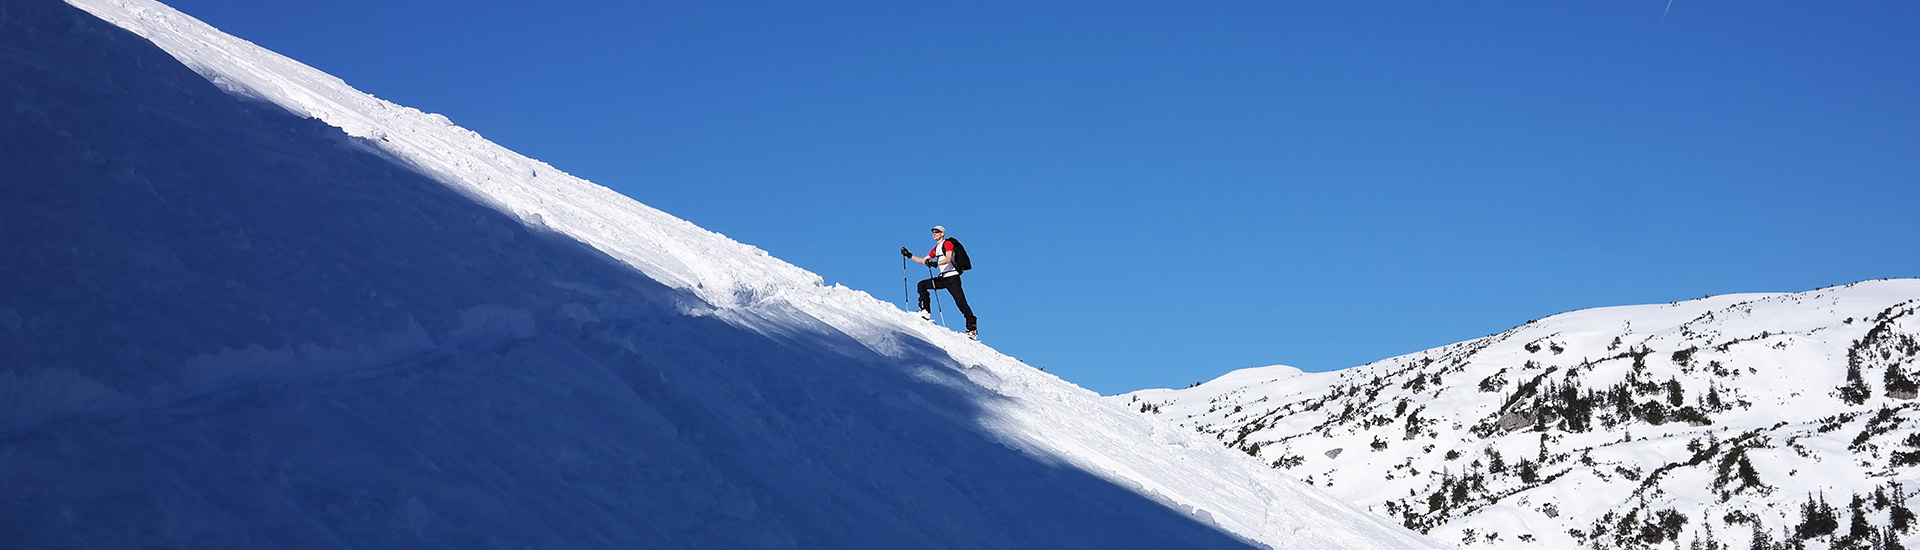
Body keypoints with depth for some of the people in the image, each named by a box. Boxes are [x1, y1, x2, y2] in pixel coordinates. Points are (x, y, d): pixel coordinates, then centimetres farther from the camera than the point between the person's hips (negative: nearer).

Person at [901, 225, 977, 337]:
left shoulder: (948, 244, -4)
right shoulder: (935, 249, 21)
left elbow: (948, 259, -20)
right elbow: (923, 261, 25)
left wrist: (935, 263, -35)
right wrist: (909, 255, 18)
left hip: (952, 277, -9)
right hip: (943, 278, 9)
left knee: (960, 301, -15)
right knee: (922, 285, -2)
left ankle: (972, 327, -15)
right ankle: (925, 313, -7)